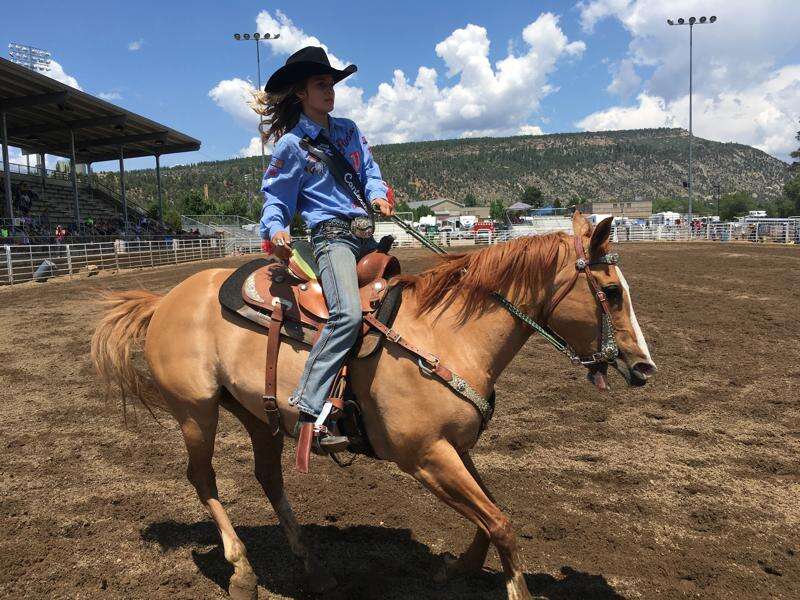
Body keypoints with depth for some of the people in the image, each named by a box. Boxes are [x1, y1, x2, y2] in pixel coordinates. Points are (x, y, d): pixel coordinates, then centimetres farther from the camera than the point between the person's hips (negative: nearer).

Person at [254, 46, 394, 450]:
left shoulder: (348, 129, 17)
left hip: (366, 234, 8)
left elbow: (369, 169, 18)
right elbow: (275, 198, 0)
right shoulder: (292, 144, -1)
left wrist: (377, 194, -4)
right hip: (332, 235, -8)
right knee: (348, 313, -30)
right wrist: (275, 229, -20)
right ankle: (308, 408, -27)